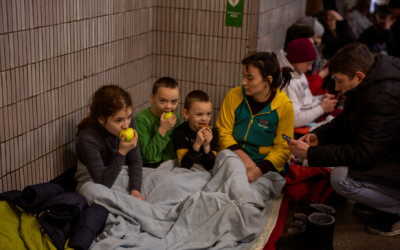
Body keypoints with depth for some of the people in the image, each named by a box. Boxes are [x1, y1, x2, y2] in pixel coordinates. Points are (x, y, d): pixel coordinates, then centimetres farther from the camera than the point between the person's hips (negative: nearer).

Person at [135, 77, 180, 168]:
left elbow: (174, 151, 10)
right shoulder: (141, 119, -15)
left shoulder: (176, 118, 1)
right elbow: (148, 155, -16)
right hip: (147, 166, -5)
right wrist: (162, 130, -23)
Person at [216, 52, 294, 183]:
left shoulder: (284, 106, -7)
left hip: (266, 169, -2)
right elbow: (223, 132, 1)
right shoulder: (234, 96, -1)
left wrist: (258, 170, -22)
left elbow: (283, 148, -7)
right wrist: (242, 157, -15)